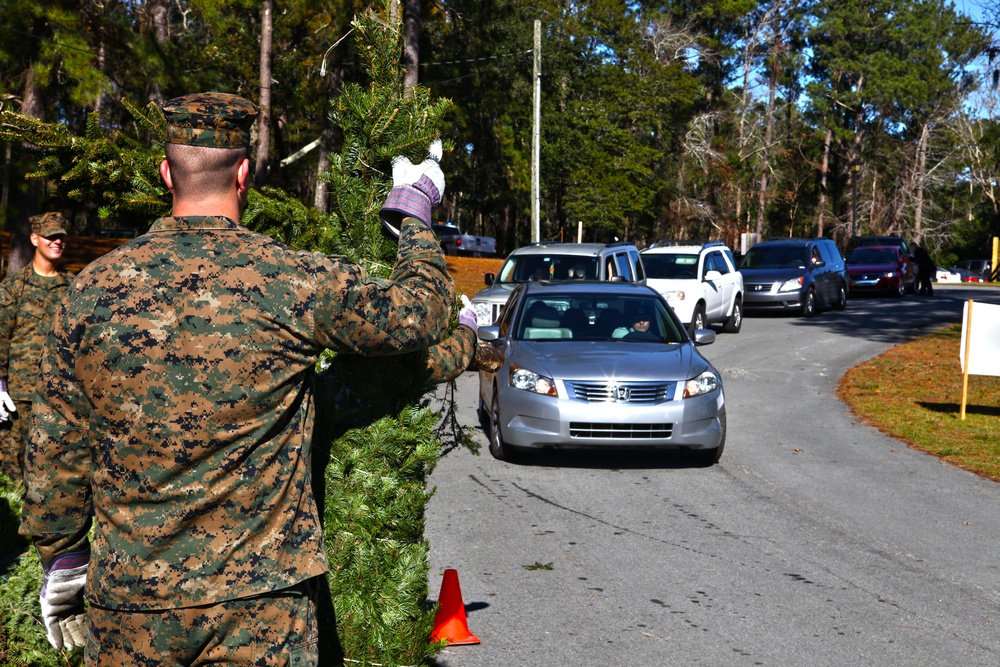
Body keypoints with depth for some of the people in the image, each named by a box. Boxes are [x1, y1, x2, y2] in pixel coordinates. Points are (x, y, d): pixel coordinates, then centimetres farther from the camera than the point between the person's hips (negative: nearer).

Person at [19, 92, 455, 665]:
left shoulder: (92, 288, -2)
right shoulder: (297, 282, -12)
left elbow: (54, 445, 5)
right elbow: (421, 314, 2)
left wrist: (62, 560, 18)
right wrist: (415, 214, 17)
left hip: (126, 598, 4)